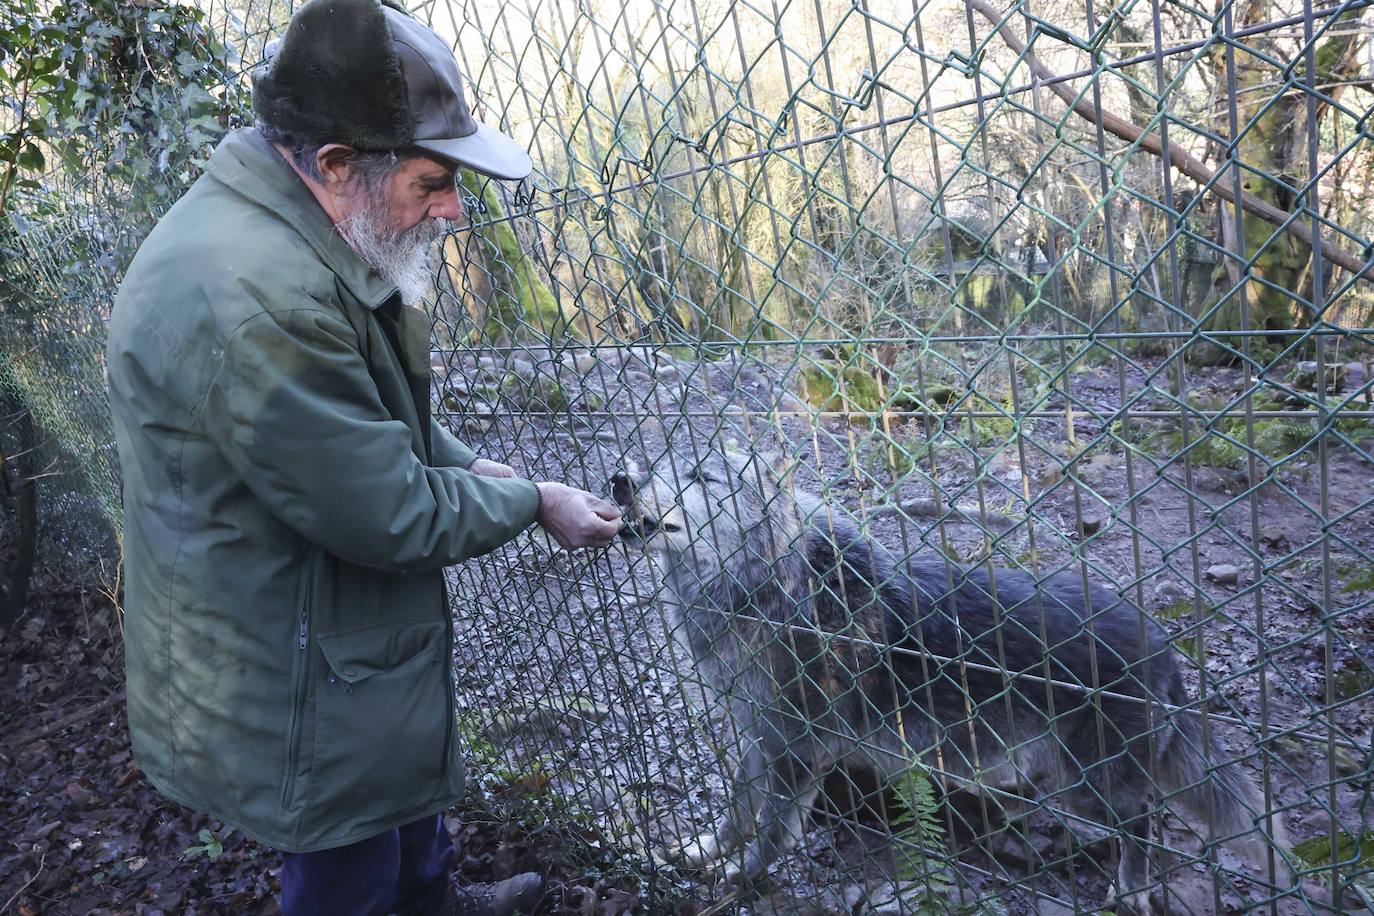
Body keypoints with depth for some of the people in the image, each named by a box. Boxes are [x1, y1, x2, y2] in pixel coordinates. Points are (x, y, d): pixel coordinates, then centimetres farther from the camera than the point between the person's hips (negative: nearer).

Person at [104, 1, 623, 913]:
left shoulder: (299, 239, 0)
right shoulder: (256, 298, -35)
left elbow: (379, 410, 14)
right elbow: (393, 518, -28)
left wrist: (467, 463, 1)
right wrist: (531, 503, -13)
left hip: (356, 626, 10)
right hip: (294, 688, -10)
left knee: (413, 764, 31)